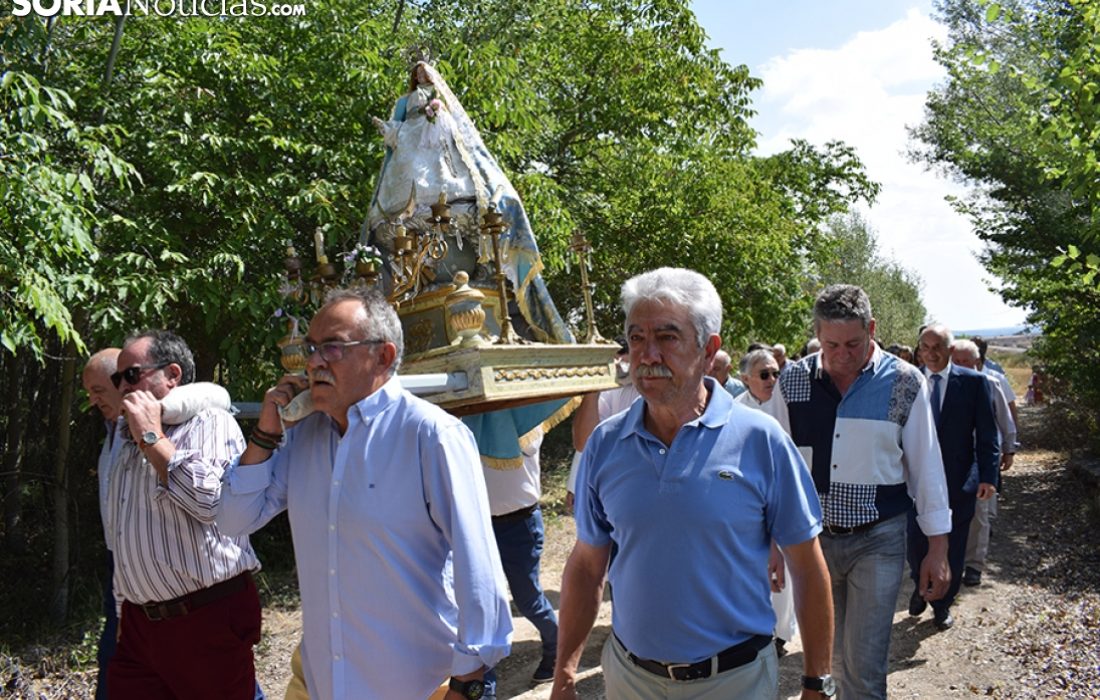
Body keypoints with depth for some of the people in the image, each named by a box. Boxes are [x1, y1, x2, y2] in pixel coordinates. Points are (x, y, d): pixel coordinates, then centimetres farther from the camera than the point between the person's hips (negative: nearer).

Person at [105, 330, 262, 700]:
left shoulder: (211, 423, -8)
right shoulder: (127, 437, 16)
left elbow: (212, 500, -26)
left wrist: (152, 437, -16)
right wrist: (124, 611, 21)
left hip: (208, 618, -7)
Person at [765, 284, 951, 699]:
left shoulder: (903, 383, -7)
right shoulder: (793, 381, -3)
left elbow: (926, 466, -1)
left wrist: (938, 548, 1)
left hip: (877, 541, -2)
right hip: (809, 537, 2)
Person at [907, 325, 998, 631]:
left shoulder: (973, 382, -4)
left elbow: (987, 433, -3)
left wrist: (988, 475, -9)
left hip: (958, 480, 0)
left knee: (952, 547, 11)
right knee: (916, 543, 4)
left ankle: (942, 605, 31)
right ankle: (921, 588, 34)